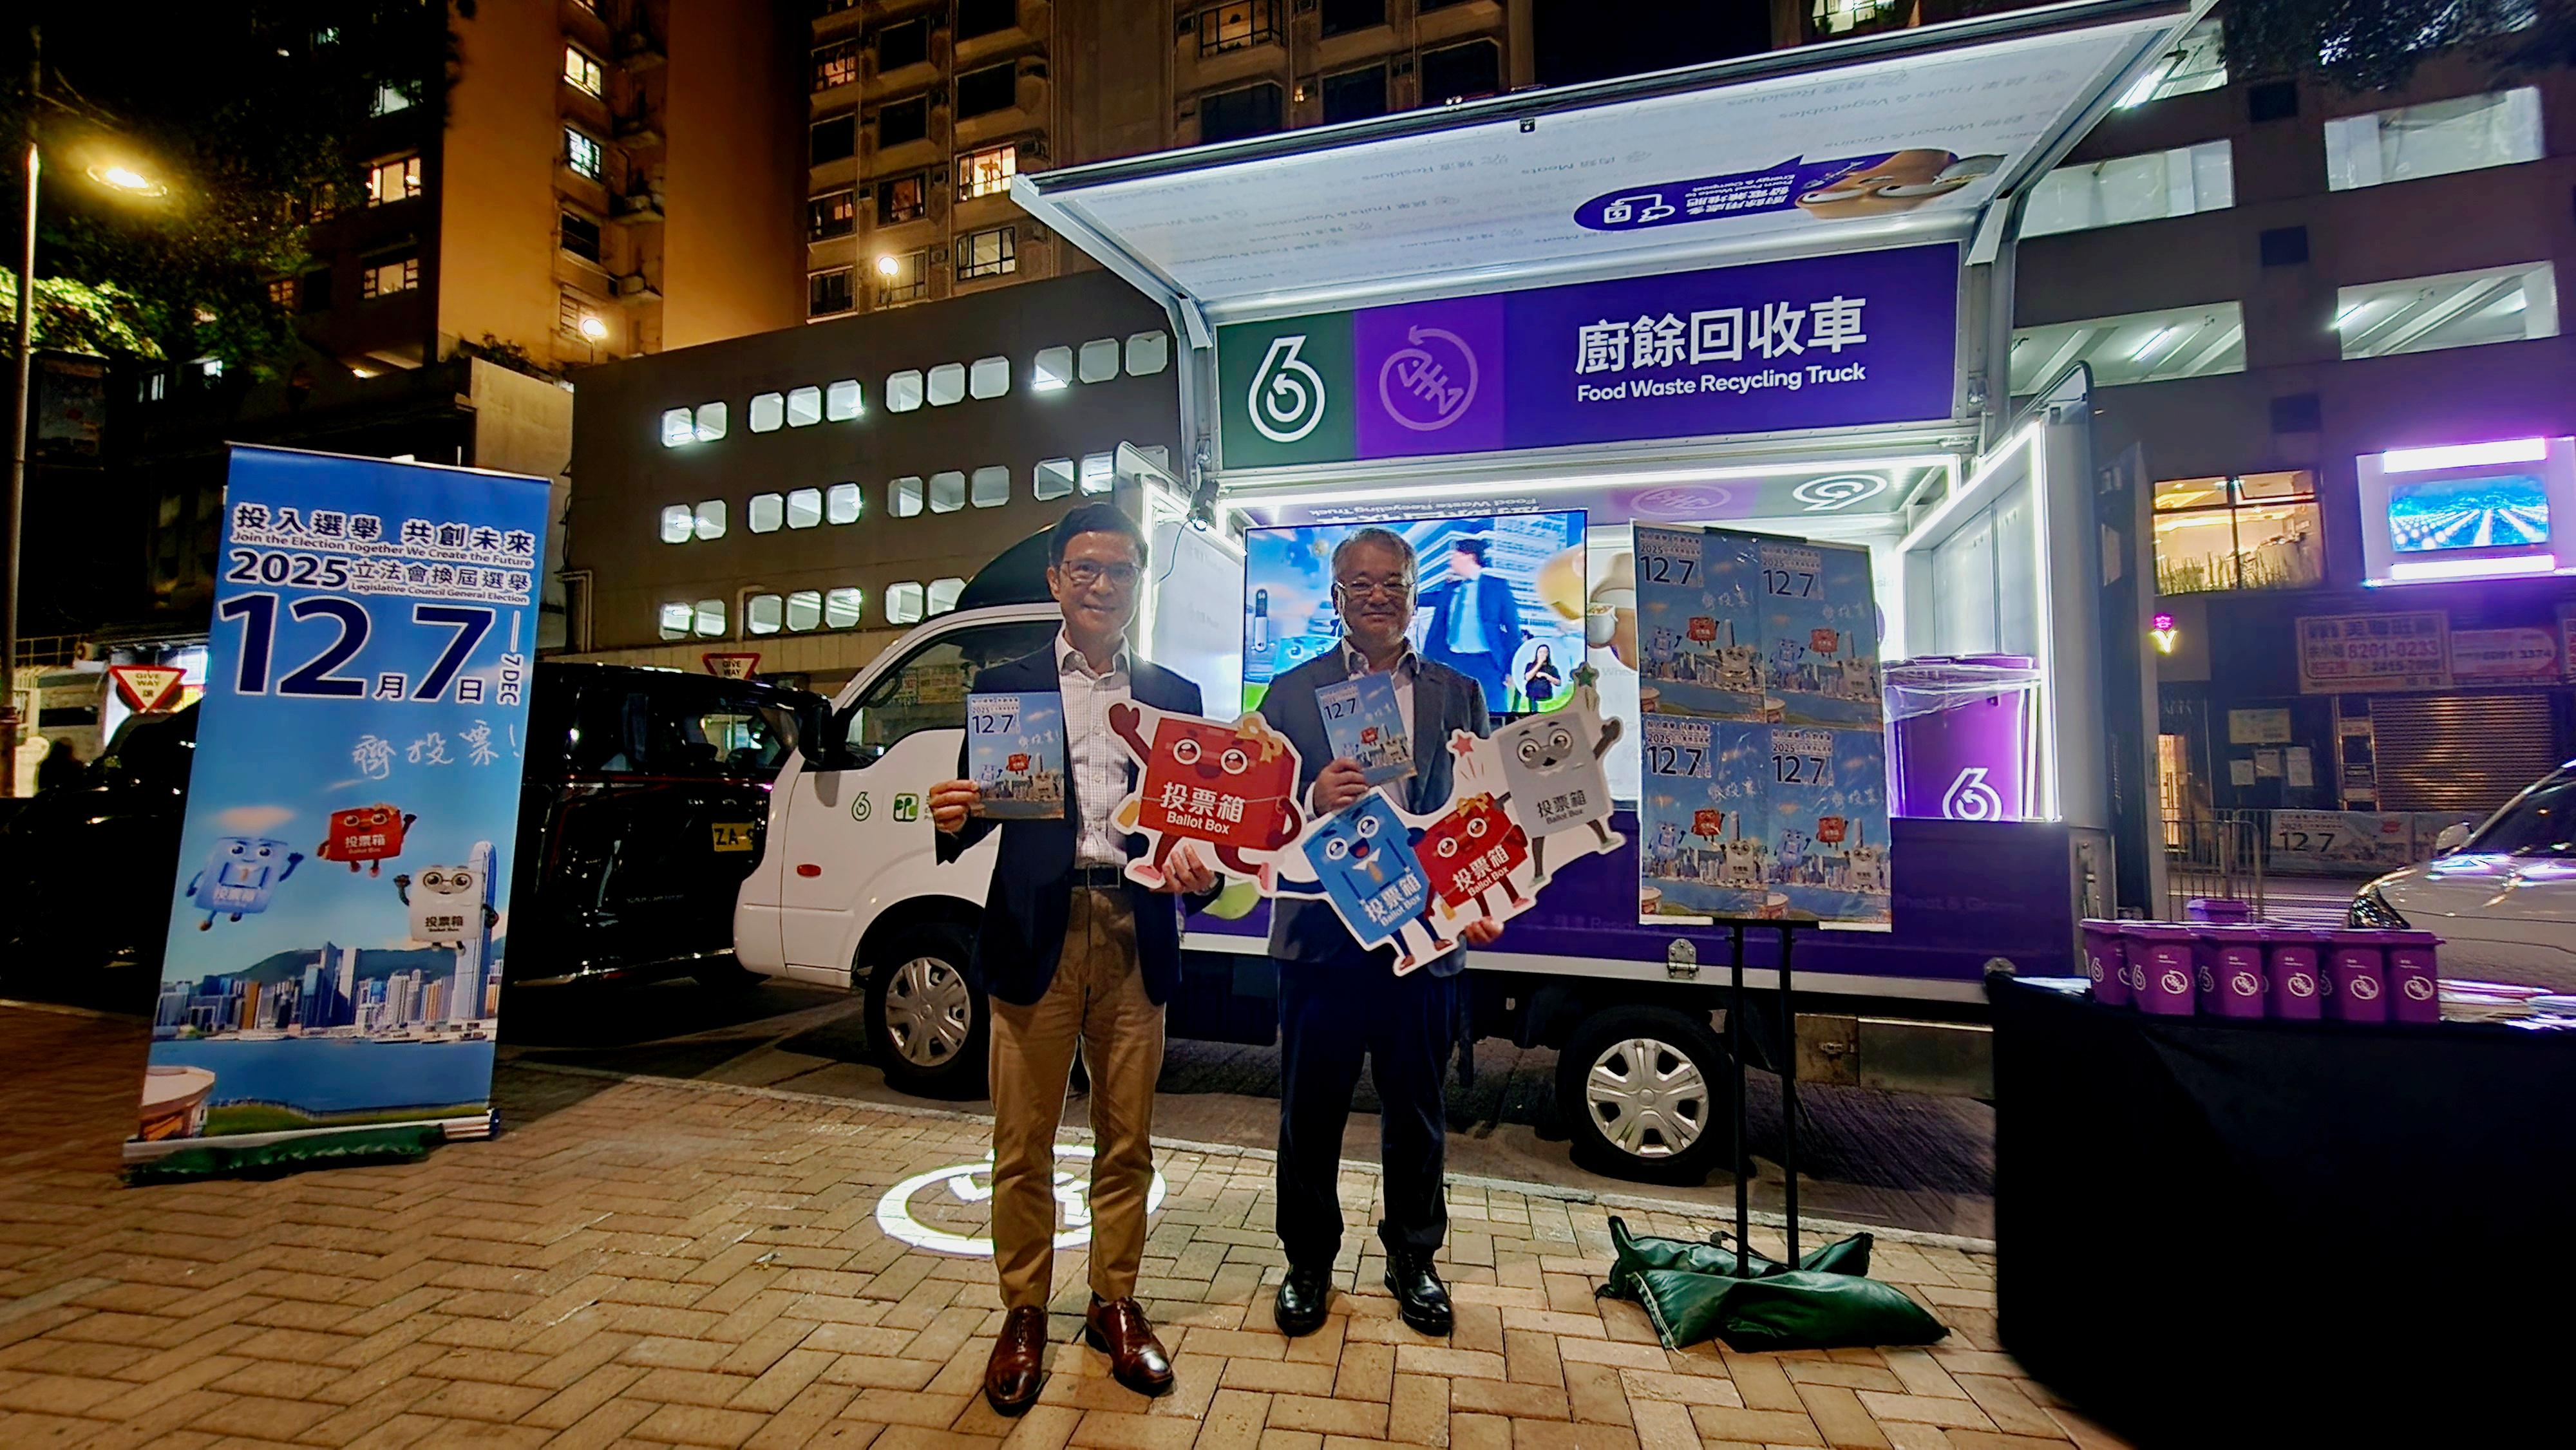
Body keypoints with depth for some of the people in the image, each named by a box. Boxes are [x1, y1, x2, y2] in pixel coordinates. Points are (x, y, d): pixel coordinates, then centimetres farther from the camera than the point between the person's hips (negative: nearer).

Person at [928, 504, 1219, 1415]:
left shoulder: (1176, 697, 11)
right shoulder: (1004, 686, 6)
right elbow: (977, 809, 4)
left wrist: (1199, 874, -12)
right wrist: (952, 819, -18)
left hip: (1135, 938, 2)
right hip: (1035, 936, -1)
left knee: (1126, 1142, 13)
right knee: (1024, 1145, 9)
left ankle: (1115, 1306, 32)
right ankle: (1024, 1315, 30)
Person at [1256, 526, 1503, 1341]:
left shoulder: (1458, 694, 8)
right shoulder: (1293, 692, 4)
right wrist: (1312, 801, -21)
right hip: (1321, 933, -1)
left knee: (1416, 1112, 16)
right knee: (1311, 1111, 11)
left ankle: (1413, 1259, 37)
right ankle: (1308, 1263, 33)